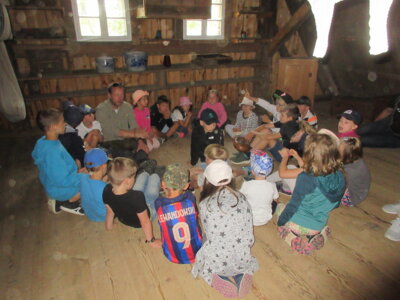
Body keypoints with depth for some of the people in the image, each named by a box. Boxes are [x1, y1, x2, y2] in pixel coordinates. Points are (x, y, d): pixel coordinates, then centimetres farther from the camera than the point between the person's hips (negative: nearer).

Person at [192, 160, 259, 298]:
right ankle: (241, 275, 7)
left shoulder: (205, 204, -15)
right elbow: (249, 233, 0)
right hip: (242, 259, 3)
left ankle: (216, 278, 4)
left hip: (216, 261, -2)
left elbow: (209, 235, -3)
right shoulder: (242, 199, -8)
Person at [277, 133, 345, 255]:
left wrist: (280, 221, -4)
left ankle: (293, 239, 5)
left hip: (298, 225, -5)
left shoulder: (305, 178, -31)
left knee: (279, 208, 24)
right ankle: (320, 235, 11)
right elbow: (335, 204, 2)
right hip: (319, 226, 5)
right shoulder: (340, 177, -14)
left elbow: (293, 205, -21)